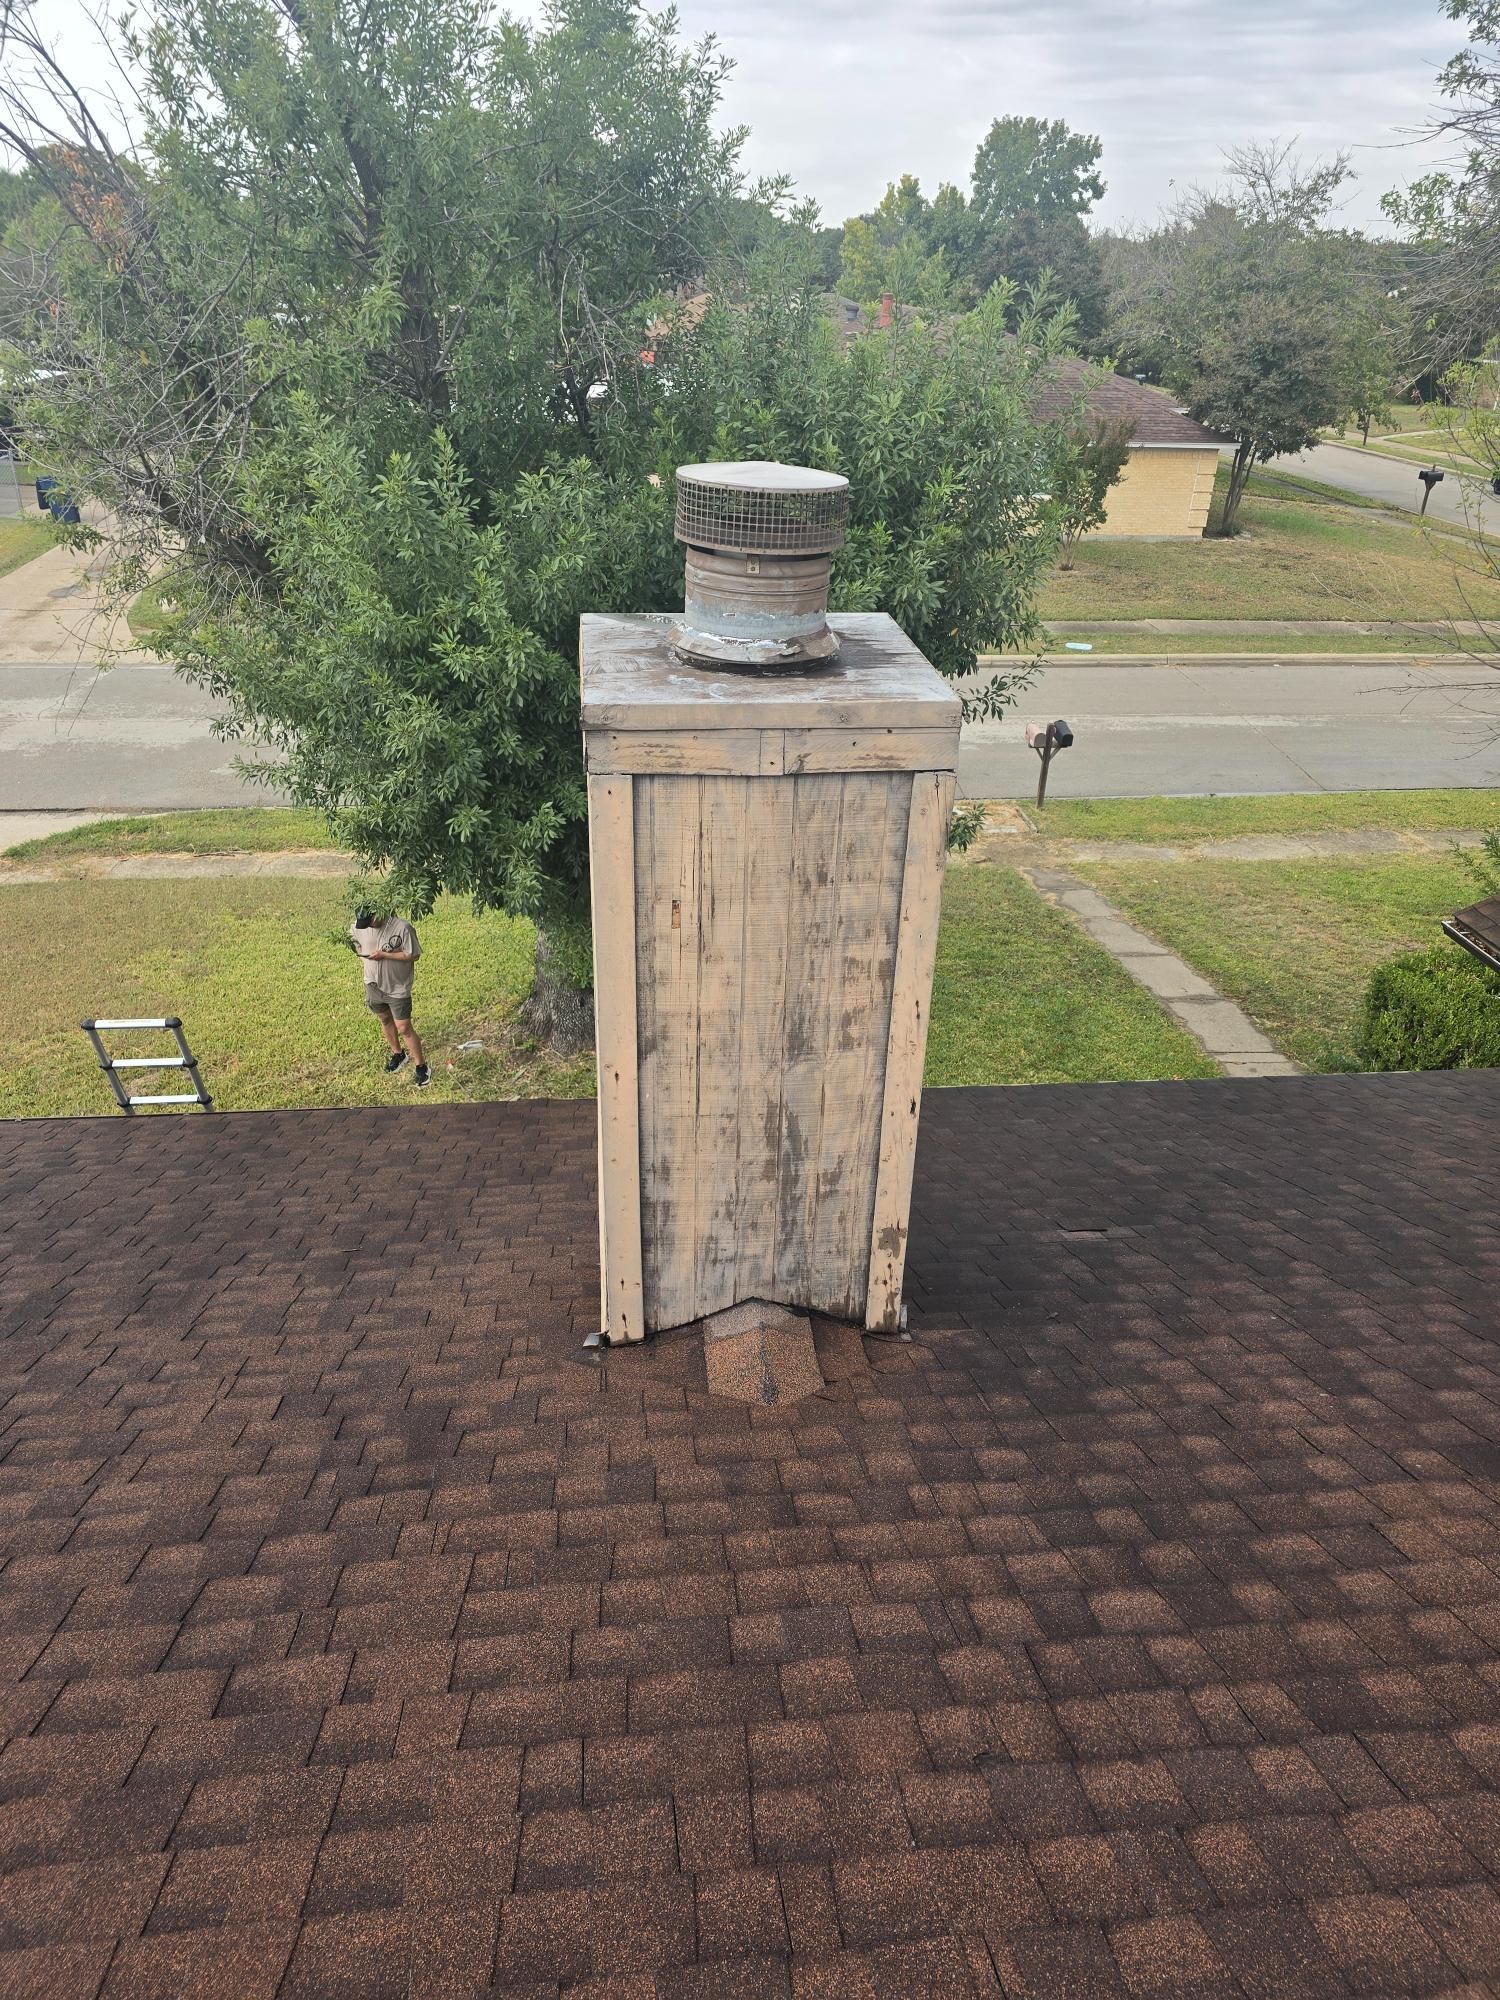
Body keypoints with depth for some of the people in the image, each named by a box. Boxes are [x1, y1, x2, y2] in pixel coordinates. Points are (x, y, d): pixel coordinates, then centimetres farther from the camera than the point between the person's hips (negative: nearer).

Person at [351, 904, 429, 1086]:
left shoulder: (402, 927, -26)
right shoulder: (359, 926, -11)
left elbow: (413, 955, -20)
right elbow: (354, 940, 13)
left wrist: (384, 955, -26)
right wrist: (362, 952, -6)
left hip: (398, 987, -5)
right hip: (374, 984, 5)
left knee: (403, 1028, -2)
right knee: (385, 1020, 22)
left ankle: (421, 1066, 12)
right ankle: (397, 1054, 46)